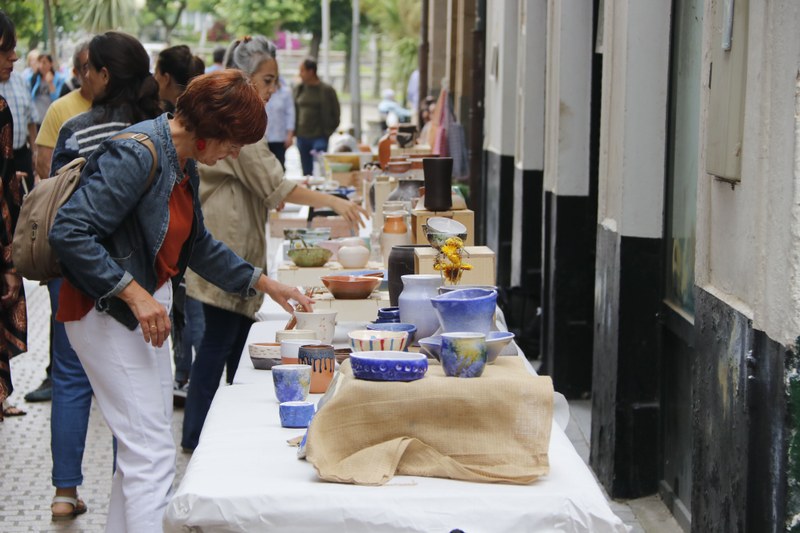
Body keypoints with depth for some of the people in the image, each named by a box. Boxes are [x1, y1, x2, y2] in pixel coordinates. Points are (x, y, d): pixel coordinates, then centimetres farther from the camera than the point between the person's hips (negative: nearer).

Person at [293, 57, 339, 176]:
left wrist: (327, 132, -3)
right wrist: (295, 130, 7)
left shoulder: (327, 90, -5)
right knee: (306, 171, 11)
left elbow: (335, 114, 0)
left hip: (319, 137, -5)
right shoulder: (299, 89, 8)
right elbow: (294, 111, 15)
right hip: (302, 137, 5)